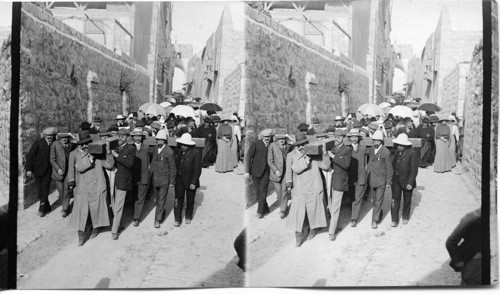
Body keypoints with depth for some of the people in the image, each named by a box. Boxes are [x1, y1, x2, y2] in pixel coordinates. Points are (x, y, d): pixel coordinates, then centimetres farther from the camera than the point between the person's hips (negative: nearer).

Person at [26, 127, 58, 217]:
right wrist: (29, 169, -12)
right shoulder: (38, 143, -8)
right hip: (38, 170, -1)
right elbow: (30, 156, -7)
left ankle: (42, 209, 6)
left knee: (45, 190, -4)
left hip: (48, 170, 1)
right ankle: (47, 207, 22)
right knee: (40, 190, 7)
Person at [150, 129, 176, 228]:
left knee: (161, 200, -1)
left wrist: (172, 182, -8)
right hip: (155, 178, 6)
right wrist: (150, 172, 13)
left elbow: (172, 168, -9)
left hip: (164, 179, -6)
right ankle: (161, 213, 37)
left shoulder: (169, 152, -15)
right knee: (157, 199, 17)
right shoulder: (155, 148, 4)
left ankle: (158, 219, 4)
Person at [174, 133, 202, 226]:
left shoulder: (195, 152, -15)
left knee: (190, 200, 13)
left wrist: (193, 183, -17)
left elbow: (197, 169, -15)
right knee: (178, 199, 0)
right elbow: (176, 165, 10)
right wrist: (173, 178, 7)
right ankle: (177, 219, 8)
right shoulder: (179, 151, 2)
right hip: (179, 179, 4)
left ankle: (188, 217, 33)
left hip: (190, 180, -3)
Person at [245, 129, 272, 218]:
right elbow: (248, 157, -8)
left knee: (263, 191, -4)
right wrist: (247, 171, -14)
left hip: (266, 171, 1)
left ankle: (260, 211, 5)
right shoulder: (255, 144, -6)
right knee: (258, 192, 5)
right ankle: (265, 209, 21)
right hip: (256, 171, -1)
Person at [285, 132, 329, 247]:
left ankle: (312, 230, 38)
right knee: (298, 213, -4)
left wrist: (324, 153, -13)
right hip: (299, 189, -1)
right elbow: (296, 169, -15)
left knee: (313, 210, 11)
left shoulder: (314, 154, 2)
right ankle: (299, 237, 9)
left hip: (314, 189, 1)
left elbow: (325, 165, -6)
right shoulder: (291, 155, -2)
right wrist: (306, 160, -24)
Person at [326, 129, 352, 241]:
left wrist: (333, 156, -20)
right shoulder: (330, 148, 13)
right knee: (329, 206, 12)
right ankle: (333, 225, 29)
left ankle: (332, 232, 3)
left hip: (338, 182, -5)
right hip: (328, 181, 5)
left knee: (335, 208, -3)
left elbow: (346, 164, -18)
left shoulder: (347, 150, -4)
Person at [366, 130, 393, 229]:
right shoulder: (371, 149, 3)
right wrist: (367, 173, 12)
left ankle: (375, 220, 5)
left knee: (378, 200, -2)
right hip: (371, 178, 6)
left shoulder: (386, 152, -15)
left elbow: (389, 168, -9)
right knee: (374, 199, 17)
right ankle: (379, 214, 39)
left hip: (381, 179, -6)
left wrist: (388, 182, -7)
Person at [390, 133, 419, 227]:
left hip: (407, 180, -4)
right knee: (395, 199, -1)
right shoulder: (397, 151, 3)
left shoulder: (412, 153, -16)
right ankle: (394, 220, 3)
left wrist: (410, 183, -18)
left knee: (407, 200, 13)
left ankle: (405, 217, 33)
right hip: (396, 179, 4)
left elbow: (414, 169, -16)